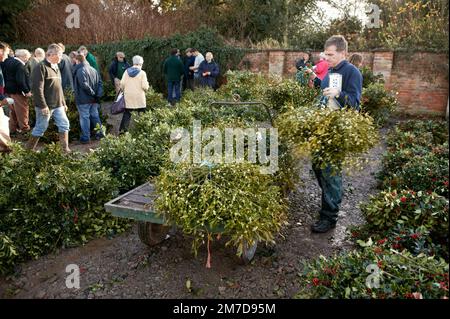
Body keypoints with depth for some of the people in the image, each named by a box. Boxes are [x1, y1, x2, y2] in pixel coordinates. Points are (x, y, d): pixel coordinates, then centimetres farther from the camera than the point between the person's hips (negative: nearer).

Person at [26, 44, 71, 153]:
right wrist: (43, 106, -22)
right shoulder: (41, 67, -13)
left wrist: (63, 103, 19)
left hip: (58, 105, 8)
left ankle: (65, 149, 10)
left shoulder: (56, 67, 14)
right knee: (41, 128, 2)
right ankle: (29, 149, 18)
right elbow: (37, 88, -19)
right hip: (45, 106, -8)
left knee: (64, 125, 3)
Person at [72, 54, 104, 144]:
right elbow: (100, 83, 8)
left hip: (84, 99, -7)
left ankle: (85, 138, 6)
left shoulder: (80, 70, -14)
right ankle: (100, 132, 24)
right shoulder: (93, 70, 10)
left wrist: (92, 93, -15)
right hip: (93, 99, 7)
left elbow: (84, 85, -25)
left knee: (84, 118, 1)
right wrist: (98, 94, 1)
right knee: (95, 116, 17)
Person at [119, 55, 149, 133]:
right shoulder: (142, 73, -7)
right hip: (139, 98, -3)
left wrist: (125, 90, 18)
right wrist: (147, 86, 10)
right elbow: (145, 86, -11)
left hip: (128, 97, 4)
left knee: (127, 114, 9)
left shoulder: (127, 71, 4)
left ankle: (122, 129, 5)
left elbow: (122, 84, 1)